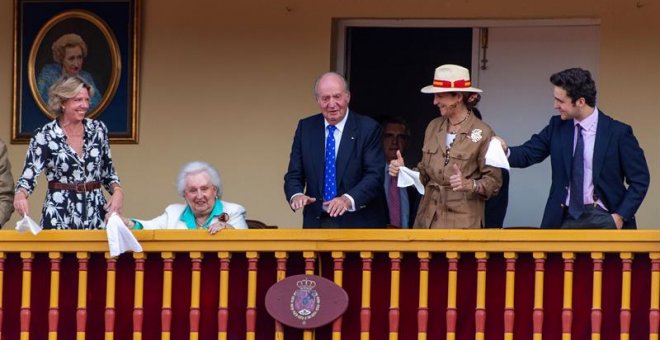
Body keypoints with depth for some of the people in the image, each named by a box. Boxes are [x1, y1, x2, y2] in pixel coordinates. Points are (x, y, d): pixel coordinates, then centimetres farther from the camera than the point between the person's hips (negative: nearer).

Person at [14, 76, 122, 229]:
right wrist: (21, 194, -32)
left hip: (95, 215, 3)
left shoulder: (98, 129, 4)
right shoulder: (44, 135, -7)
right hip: (59, 216, -3)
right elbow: (29, 175, -11)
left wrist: (117, 192, -7)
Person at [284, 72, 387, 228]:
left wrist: (349, 199, -32)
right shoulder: (306, 128, 6)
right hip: (317, 223, 3)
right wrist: (296, 195, -19)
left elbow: (375, 176, -13)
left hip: (358, 223, -3)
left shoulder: (368, 128, -6)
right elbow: (294, 174, 5)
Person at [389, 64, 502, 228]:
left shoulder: (482, 133, -8)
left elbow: (494, 181, -6)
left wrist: (469, 184, -23)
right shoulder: (433, 127, 9)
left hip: (462, 221, -5)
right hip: (428, 218, 5)